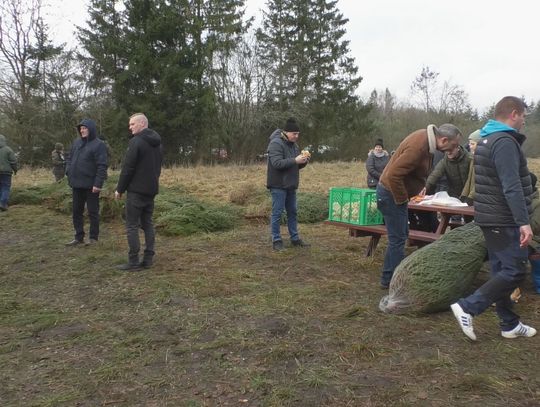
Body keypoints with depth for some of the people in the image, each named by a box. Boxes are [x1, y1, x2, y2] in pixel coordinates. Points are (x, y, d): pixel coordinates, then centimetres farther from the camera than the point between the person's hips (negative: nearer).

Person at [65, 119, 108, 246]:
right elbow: (69, 158, 20)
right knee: (77, 212, 13)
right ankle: (79, 237, 23)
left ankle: (94, 238, 14)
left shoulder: (98, 145, -10)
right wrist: (69, 172, 4)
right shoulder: (76, 142, 11)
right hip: (76, 184, 7)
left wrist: (98, 183, -20)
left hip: (91, 185, -7)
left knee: (93, 212, 3)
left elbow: (102, 166, -15)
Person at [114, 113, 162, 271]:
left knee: (132, 226, -2)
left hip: (136, 190, -8)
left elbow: (128, 168, -15)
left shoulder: (136, 142, -14)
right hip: (151, 189, 8)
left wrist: (120, 189, -7)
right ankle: (148, 259, 12)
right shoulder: (156, 143, 13)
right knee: (147, 224, 11)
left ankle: (133, 262, -1)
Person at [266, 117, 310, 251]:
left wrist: (303, 161, -4)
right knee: (277, 213, -2)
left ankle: (295, 239, 22)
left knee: (292, 212, 13)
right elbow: (277, 163, -25)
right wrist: (295, 160, -26)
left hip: (290, 185, 8)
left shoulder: (294, 145, 12)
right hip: (278, 185, -8)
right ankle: (276, 241, 7)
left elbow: (296, 166, 17)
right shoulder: (276, 143, -14)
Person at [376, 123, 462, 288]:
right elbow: (393, 175, -32)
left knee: (399, 236, 17)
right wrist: (402, 199, -19)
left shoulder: (426, 137, 3)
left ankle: (388, 278, 26)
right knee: (398, 239, -4)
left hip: (395, 193, 10)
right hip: (391, 194, -10)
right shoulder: (418, 147, -28)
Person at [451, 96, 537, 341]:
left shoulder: (487, 140, 16)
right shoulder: (505, 142, -17)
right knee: (514, 271, -5)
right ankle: (467, 307, -7)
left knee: (502, 271, 13)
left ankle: (510, 325, 22)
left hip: (491, 218, 10)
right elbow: (512, 187, -25)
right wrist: (524, 222, -26)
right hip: (504, 220, -10)